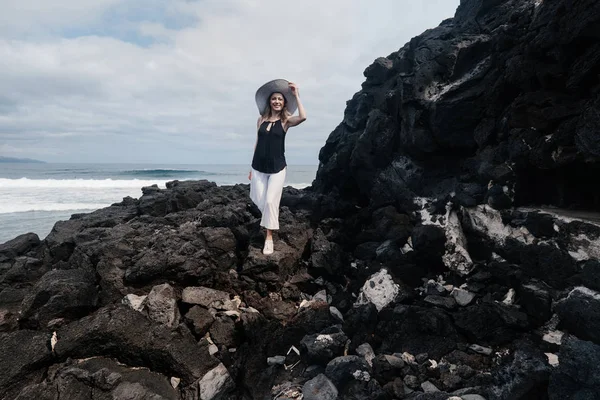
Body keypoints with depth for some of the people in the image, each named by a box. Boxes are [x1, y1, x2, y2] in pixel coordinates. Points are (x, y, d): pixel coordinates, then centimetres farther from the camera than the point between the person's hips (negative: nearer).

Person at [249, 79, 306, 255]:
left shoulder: (285, 121, -3)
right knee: (258, 199, 10)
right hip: (259, 167, 4)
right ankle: (270, 216, 43)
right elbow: (258, 143, 11)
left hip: (277, 168, -3)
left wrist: (296, 95, -17)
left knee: (271, 201, -4)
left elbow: (303, 117, -25)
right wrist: (252, 167, 12)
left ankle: (269, 236, 11)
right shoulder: (261, 119, 6)